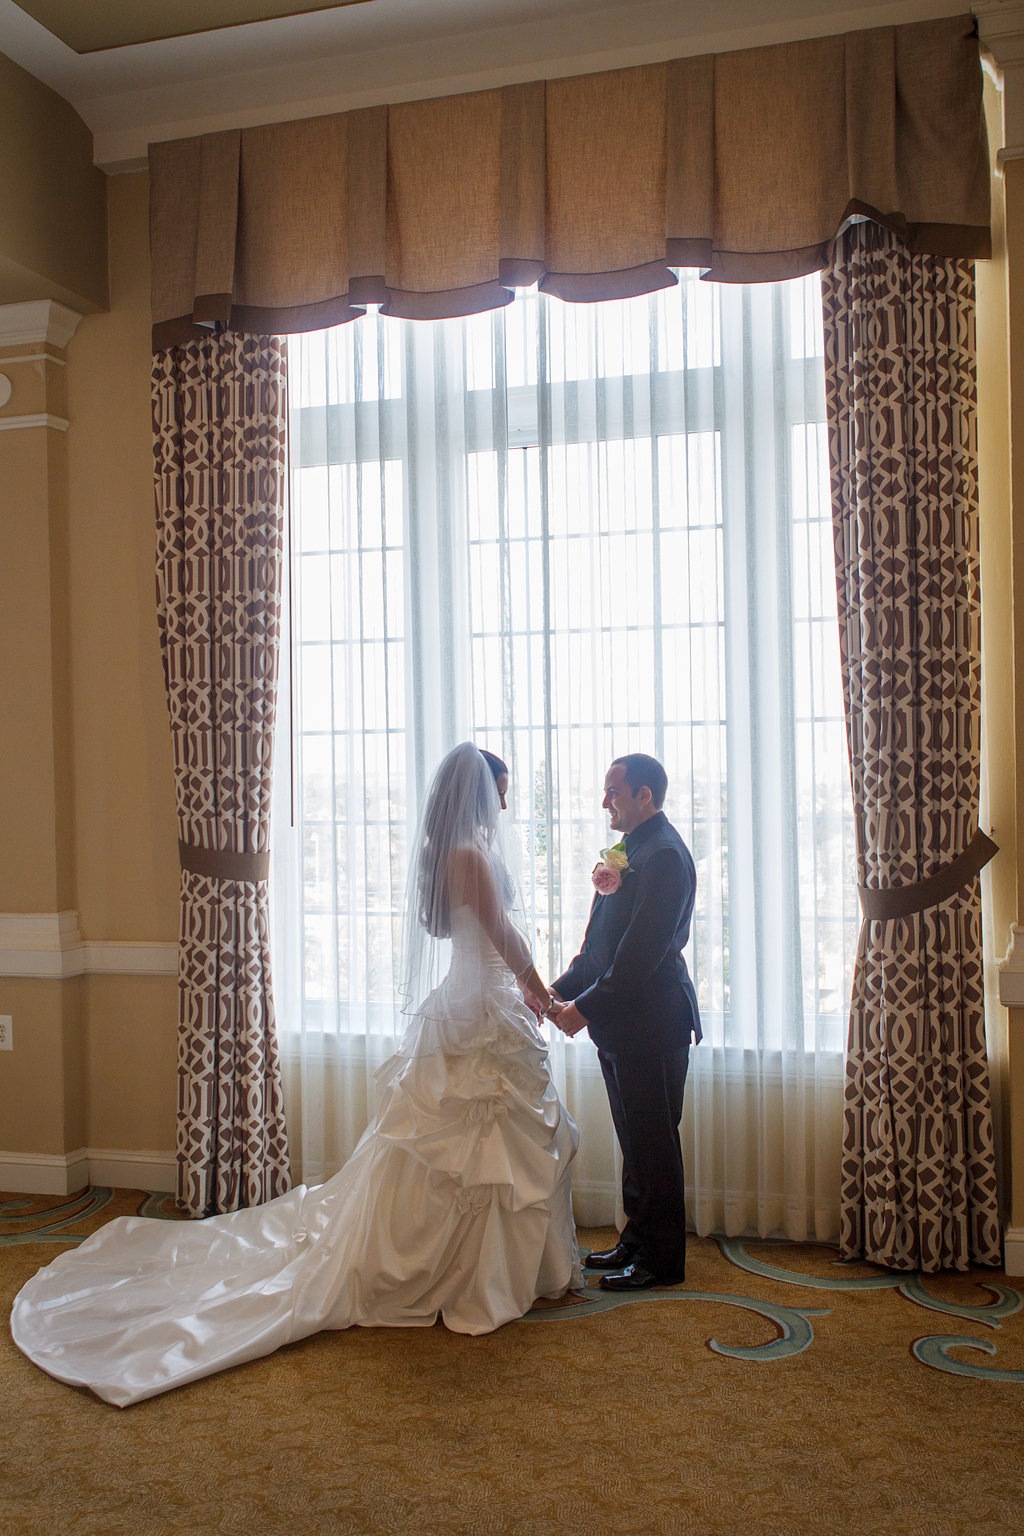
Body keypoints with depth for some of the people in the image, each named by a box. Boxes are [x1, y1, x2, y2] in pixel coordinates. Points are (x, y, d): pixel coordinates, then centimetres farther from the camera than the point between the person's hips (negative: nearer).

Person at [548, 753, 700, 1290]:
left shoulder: (663, 854, -17)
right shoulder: (631, 848, 14)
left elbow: (642, 951, -22)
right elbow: (601, 940, 18)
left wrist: (586, 1007, -18)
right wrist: (562, 989, 8)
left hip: (651, 1024, -9)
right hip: (622, 1023, 10)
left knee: (652, 1142, 0)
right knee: (635, 1139, 17)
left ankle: (661, 1260, 12)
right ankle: (637, 1241, 28)